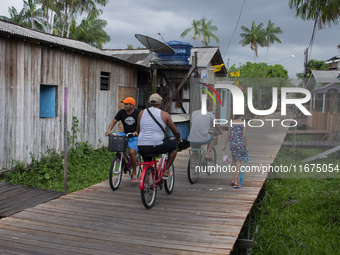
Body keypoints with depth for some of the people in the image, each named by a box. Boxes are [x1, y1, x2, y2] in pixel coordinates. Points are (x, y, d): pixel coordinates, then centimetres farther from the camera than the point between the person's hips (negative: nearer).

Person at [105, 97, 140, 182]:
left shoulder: (138, 113, -9)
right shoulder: (121, 112, -1)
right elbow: (113, 122, -2)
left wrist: (137, 132, -32)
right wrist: (109, 130, -20)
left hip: (135, 136, -4)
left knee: (132, 152, -24)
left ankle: (134, 174, -5)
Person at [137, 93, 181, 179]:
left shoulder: (142, 113, 12)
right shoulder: (164, 114, 3)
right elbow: (176, 132, 10)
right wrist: (178, 138, 33)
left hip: (141, 148, 4)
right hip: (157, 147, -4)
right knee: (174, 145, 23)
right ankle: (166, 171, 22)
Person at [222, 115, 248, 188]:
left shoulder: (231, 122, 0)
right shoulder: (243, 123, -6)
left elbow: (228, 134, 0)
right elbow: (244, 135, -10)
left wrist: (224, 145, 6)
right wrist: (246, 146, 1)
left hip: (232, 143, 3)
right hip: (240, 144, -3)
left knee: (234, 159, 23)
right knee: (239, 162, 2)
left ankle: (233, 178, 18)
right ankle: (237, 182, 0)